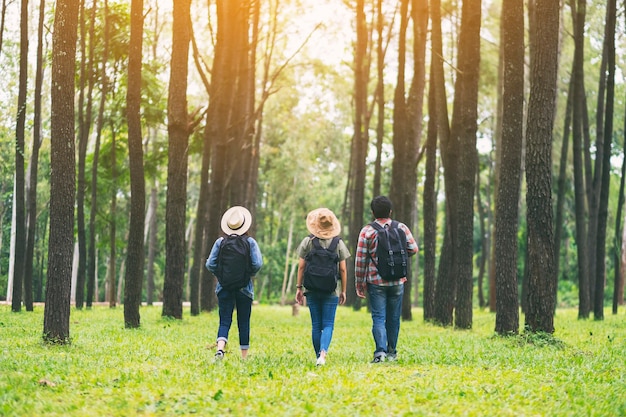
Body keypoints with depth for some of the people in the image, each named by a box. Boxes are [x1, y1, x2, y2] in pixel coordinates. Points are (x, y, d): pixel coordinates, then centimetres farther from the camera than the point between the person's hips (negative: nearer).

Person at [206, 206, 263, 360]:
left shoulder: (220, 242, -1)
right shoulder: (250, 242, -4)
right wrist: (250, 274, 7)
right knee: (244, 323, 10)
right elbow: (257, 264, -12)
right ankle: (244, 357, 14)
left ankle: (220, 348, -24)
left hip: (224, 286, 1)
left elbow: (210, 264, -4)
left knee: (224, 321, 1)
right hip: (244, 288, -1)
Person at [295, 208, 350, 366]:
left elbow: (301, 266, 0)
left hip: (312, 289, 1)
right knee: (328, 324, 0)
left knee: (316, 325, 10)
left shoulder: (307, 242, -1)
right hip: (332, 291, -1)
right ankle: (323, 352, -22)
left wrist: (299, 287, 8)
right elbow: (343, 269, 1)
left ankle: (318, 356, 14)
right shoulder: (339, 243, -1)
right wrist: (343, 290, 9)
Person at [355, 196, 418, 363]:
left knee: (379, 318, -2)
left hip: (376, 282, -2)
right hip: (398, 281, 2)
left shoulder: (367, 231, -6)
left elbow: (360, 260, -5)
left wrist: (359, 285, 2)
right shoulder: (401, 228, 1)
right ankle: (392, 352, 21)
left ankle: (380, 351, -18)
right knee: (393, 318, 13)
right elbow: (413, 249, 0)